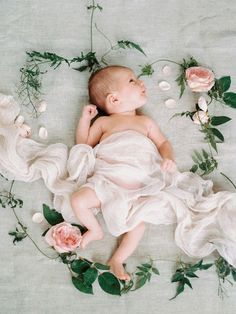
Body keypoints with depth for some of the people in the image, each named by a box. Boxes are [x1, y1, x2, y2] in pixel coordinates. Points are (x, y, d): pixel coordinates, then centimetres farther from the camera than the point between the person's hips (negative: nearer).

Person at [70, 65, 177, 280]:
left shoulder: (146, 122, 17)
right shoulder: (103, 122, 13)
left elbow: (163, 143, 17)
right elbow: (83, 145, 16)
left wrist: (169, 158, -4)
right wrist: (85, 119, 8)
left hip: (134, 190, 1)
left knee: (140, 223, -19)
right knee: (78, 200, -21)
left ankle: (117, 260, 1)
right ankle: (96, 230, 8)